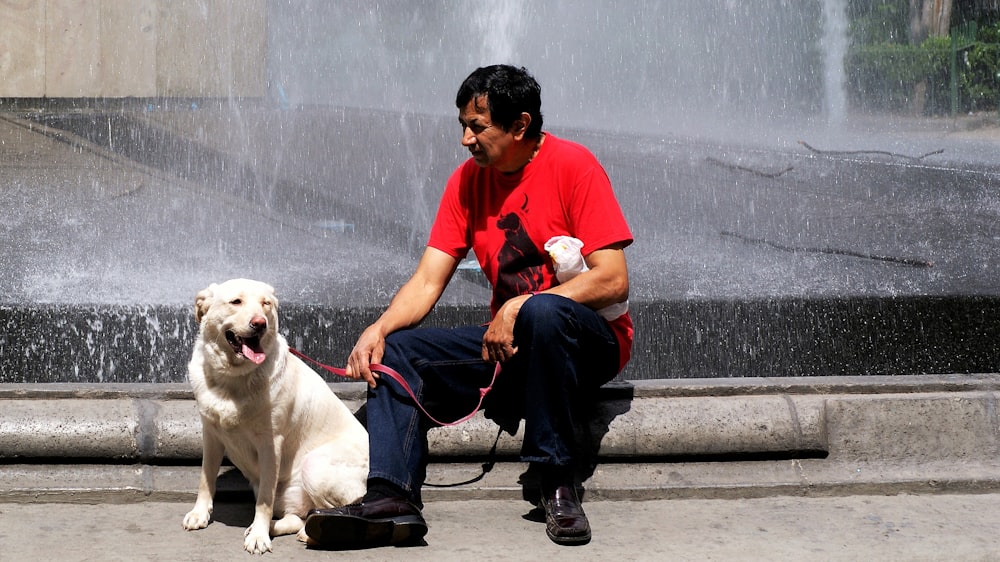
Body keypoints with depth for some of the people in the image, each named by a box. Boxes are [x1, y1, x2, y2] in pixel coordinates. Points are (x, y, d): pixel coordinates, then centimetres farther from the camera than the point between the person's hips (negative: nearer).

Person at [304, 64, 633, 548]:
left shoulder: (573, 167, -12)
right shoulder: (468, 181, 6)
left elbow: (613, 281, -18)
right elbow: (427, 282, 2)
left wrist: (519, 307, -23)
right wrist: (379, 328, -18)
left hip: (589, 339, -6)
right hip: (506, 341, 6)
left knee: (543, 312, -38)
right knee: (397, 351, -11)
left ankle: (557, 482, -27)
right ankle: (392, 497, -28)